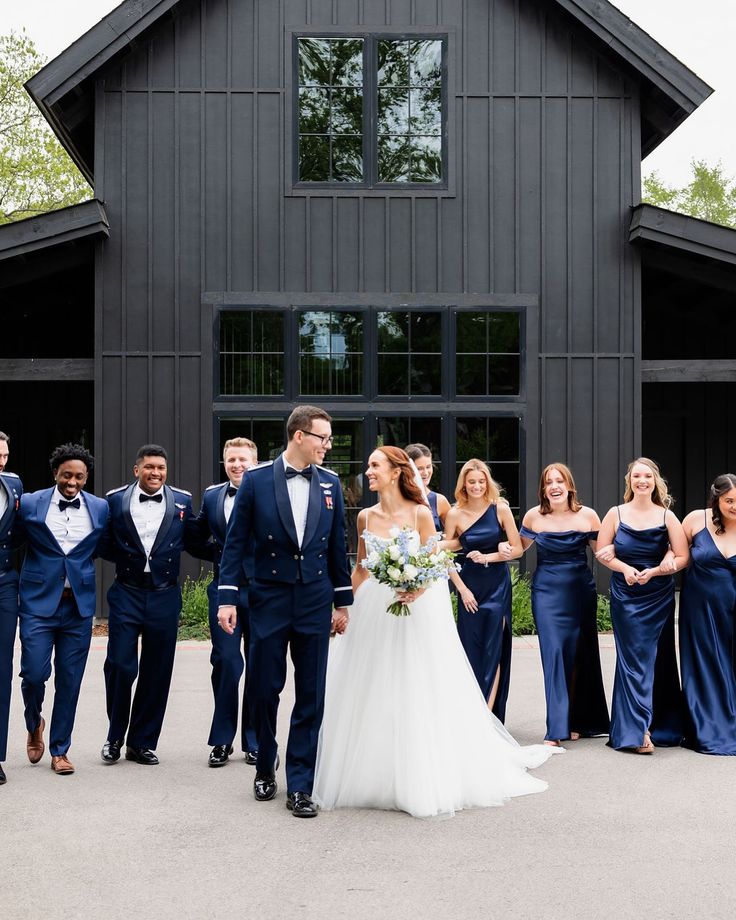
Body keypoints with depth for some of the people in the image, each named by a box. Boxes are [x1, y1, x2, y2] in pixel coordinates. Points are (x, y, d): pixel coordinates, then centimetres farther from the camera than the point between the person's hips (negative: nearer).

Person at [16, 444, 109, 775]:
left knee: (70, 679, 4)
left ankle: (59, 749, 18)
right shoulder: (29, 504, -1)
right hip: (39, 601, -1)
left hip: (79, 603, 2)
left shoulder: (100, 508, 4)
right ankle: (34, 724, 27)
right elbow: (14, 542, 8)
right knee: (34, 673, -6)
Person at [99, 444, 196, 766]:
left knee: (156, 672, 7)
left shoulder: (182, 501, 4)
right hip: (126, 594, -1)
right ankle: (115, 736, 19)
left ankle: (142, 743, 20)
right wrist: (125, 558, -10)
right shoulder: (115, 500, 2)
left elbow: (193, 541, 9)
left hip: (164, 595, 1)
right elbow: (104, 545, 8)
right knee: (120, 667, -4)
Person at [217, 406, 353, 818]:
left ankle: (300, 787, 10)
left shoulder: (330, 483, 4)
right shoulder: (257, 480, -4)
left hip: (315, 601, 2)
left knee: (311, 696, 3)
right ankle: (265, 768, 29)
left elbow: (338, 545, 10)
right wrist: (228, 598, -7)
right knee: (263, 690, 6)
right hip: (269, 598, -2)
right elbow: (236, 542, -2)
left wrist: (342, 602, 10)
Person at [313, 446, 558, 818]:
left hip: (416, 611, -4)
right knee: (371, 698, 7)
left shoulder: (420, 514, -7)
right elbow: (361, 569, 13)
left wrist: (418, 590, -24)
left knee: (417, 696, 0)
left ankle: (422, 781, 13)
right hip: (372, 612, 4)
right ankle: (372, 778, 20)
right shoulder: (365, 517, 5)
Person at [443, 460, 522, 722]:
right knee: (471, 649, 4)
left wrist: (488, 558, -13)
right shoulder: (455, 514, -4)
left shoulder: (500, 508, -4)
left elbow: (517, 549, -2)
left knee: (493, 649, -3)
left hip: (497, 585, -1)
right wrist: (462, 589, -4)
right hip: (469, 586, 1)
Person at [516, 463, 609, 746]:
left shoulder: (587, 515, -3)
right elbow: (520, 547, 14)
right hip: (547, 592, -1)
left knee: (580, 656, 9)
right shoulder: (534, 516, -1)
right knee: (554, 654, -9)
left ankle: (578, 722, 25)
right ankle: (557, 729, -7)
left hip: (580, 591, 1)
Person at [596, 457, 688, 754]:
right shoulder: (616, 514, 1)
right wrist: (625, 568, -12)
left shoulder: (666, 516, 1)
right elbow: (602, 552, 5)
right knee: (635, 658, -6)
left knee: (658, 659, 6)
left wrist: (654, 571, -15)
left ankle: (662, 726, 18)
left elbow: (682, 558, -1)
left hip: (659, 597, 1)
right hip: (626, 596, -1)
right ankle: (638, 731, -9)